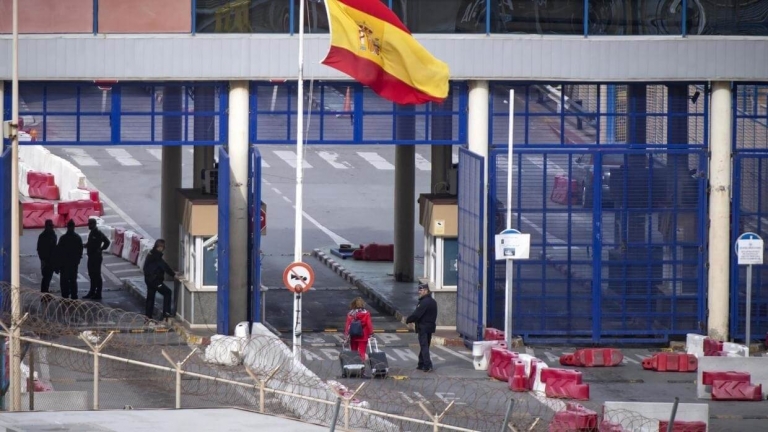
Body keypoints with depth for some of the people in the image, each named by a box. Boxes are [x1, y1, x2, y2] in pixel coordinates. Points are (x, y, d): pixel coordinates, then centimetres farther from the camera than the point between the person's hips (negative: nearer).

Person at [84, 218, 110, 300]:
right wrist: (87, 245, 1)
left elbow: (107, 242, -20)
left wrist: (101, 249, -16)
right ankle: (92, 292, 22)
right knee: (92, 275, 14)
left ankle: (98, 294, 1)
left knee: (97, 275, -4)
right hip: (91, 257, 9)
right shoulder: (91, 233, 12)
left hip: (96, 257, -9)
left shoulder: (98, 234, -16)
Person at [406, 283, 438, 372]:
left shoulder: (424, 302, -19)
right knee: (424, 346, 16)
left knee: (424, 346, -8)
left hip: (423, 327, -9)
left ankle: (427, 366, -14)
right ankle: (421, 364, 23)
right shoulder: (432, 301, 12)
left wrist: (408, 320, -5)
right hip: (430, 326, 9)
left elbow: (416, 314, -20)